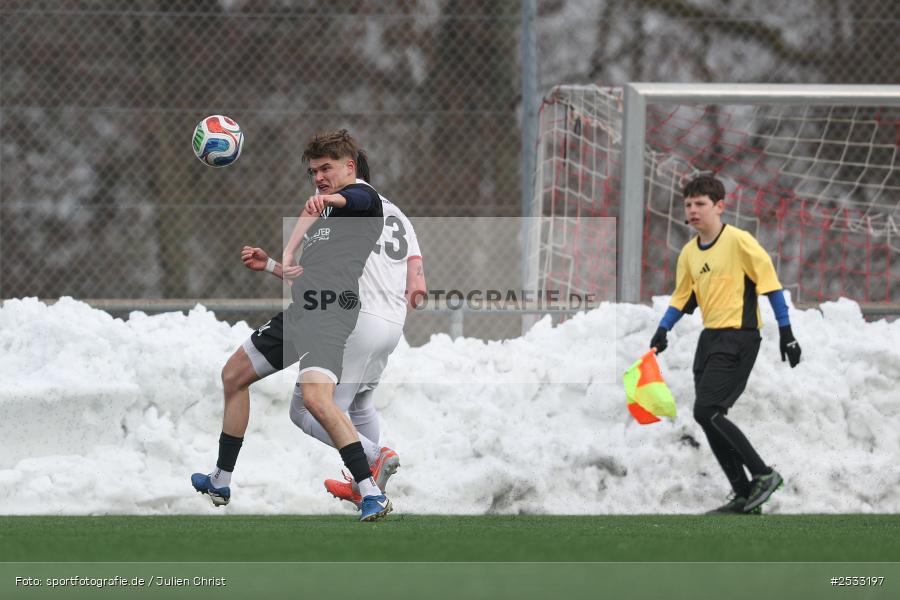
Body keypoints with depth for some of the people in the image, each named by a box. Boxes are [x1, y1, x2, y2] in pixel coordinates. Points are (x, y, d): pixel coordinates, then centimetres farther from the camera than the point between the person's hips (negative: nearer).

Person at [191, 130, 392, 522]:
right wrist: (282, 264, 9)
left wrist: (327, 199, -51)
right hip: (298, 312, 10)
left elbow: (354, 200, -28)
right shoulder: (320, 211, 26)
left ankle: (372, 495, -31)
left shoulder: (363, 195, -3)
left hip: (331, 312, -10)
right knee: (234, 375, 23)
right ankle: (220, 482, 34)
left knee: (315, 397, -32)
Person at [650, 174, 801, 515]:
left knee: (706, 411, -18)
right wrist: (663, 331, 4)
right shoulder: (689, 253, 11)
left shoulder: (738, 241, -11)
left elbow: (769, 282, -10)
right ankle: (744, 497, 12)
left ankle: (763, 474, -9)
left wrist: (786, 332, -11)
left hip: (738, 337, -8)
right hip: (710, 337, 8)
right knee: (710, 420, 5)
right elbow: (682, 298, 20)